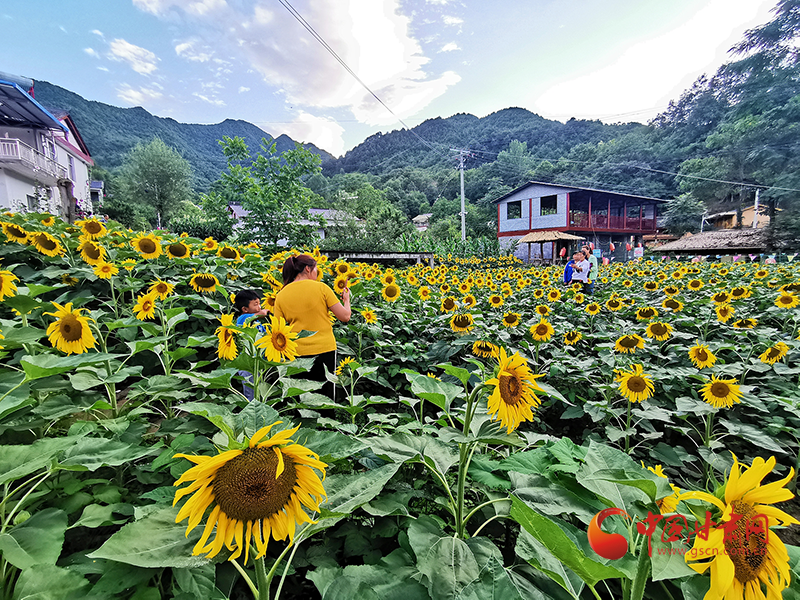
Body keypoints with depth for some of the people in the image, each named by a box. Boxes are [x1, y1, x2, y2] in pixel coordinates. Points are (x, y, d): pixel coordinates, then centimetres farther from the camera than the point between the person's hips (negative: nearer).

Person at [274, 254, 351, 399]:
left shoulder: (281, 296, 2)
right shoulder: (321, 287, -6)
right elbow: (345, 317, -5)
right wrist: (346, 299, 13)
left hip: (297, 353, 2)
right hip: (325, 349, -2)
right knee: (325, 396, 10)